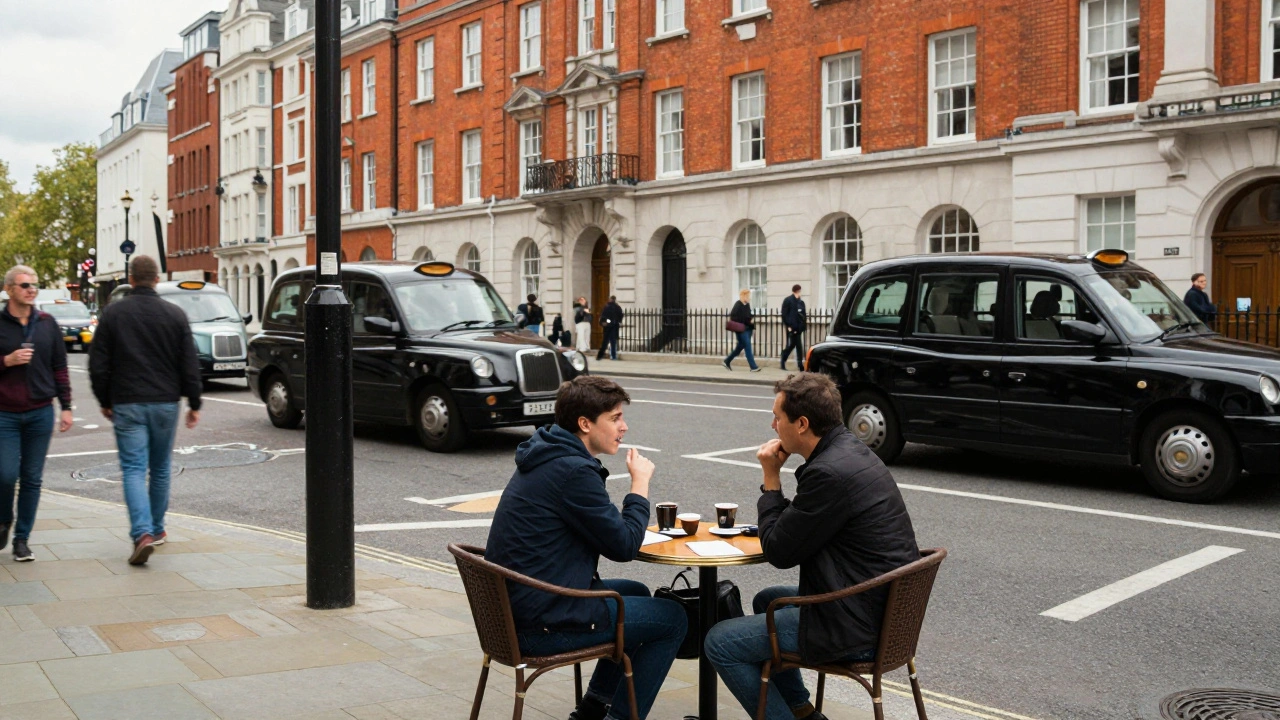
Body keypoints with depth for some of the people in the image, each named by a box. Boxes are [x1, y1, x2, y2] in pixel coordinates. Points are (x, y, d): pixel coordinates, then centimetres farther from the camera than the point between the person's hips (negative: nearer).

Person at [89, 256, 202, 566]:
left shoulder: (113, 313, -1)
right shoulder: (175, 314, 0)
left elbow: (98, 364, 0)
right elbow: (190, 365, 0)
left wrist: (105, 401, 12)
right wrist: (194, 404, 8)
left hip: (127, 404, -1)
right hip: (165, 403, 1)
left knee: (133, 469, -3)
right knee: (160, 469, 15)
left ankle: (142, 532, -19)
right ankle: (156, 529, 26)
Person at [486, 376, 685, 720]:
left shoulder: (545, 457, 10)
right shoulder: (573, 471, -21)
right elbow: (624, 546, -14)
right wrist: (640, 482, -3)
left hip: (515, 607, 10)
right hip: (542, 626, -10)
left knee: (635, 593, 27)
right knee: (671, 618, 2)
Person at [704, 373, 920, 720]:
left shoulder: (830, 472, -24)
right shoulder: (852, 450, 7)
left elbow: (779, 552, -15)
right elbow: (800, 527, 16)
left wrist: (771, 478, -7)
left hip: (857, 629, -10)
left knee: (720, 643, -4)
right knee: (766, 600, 31)